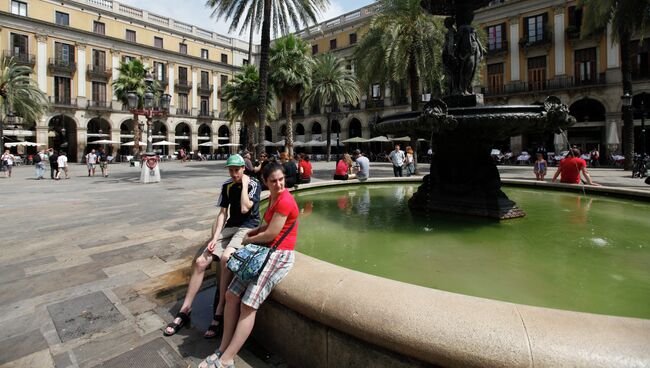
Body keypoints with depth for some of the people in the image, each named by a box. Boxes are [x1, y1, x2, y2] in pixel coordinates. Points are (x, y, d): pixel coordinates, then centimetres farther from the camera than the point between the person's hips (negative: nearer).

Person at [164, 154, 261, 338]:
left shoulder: (253, 185, -7)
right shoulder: (227, 186, 8)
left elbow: (245, 208, -21)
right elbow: (222, 213, 6)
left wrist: (244, 184, -14)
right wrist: (215, 238, -5)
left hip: (247, 228, -6)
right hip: (230, 227, 6)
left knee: (226, 257, -33)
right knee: (201, 261, -8)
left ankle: (219, 313, -21)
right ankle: (185, 310, 6)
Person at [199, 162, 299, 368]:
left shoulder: (285, 200, -17)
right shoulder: (273, 197, 11)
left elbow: (271, 234, -16)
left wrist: (248, 240, 2)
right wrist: (251, 233, 6)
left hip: (280, 256, -9)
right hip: (265, 251, 9)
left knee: (248, 304, -14)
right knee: (231, 295, 1)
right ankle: (223, 350, 10)